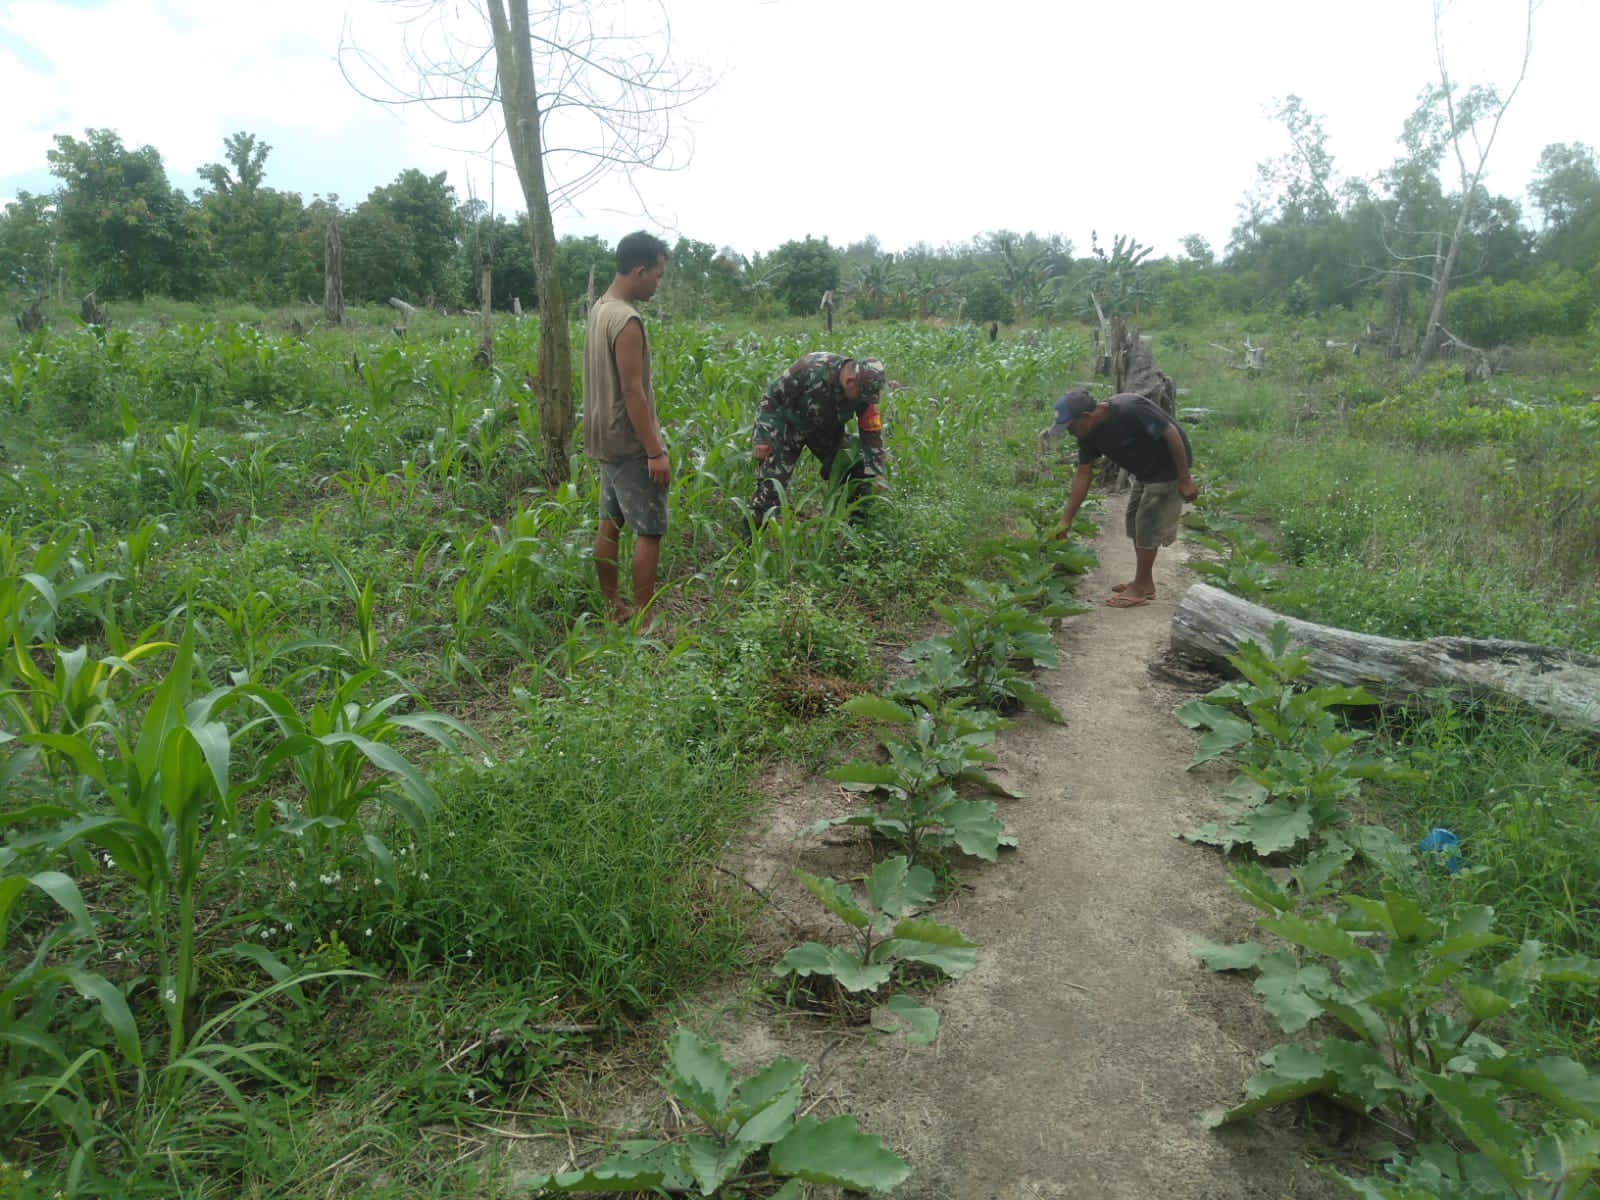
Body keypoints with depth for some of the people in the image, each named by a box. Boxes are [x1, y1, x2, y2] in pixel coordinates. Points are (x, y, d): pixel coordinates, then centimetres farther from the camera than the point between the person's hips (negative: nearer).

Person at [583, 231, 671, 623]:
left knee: (610, 523, 13)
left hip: (606, 439, 10)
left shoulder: (599, 309, 9)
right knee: (650, 530, -4)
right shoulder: (627, 320, -20)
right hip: (630, 444, -10)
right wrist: (655, 452, -21)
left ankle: (612, 606, 23)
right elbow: (633, 391, -23)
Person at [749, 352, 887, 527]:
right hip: (790, 425, -5)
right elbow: (771, 397, -25)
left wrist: (877, 473, -14)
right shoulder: (810, 369, -35)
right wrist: (763, 439, -25)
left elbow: (872, 432, -10)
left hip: (827, 430, 5)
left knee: (857, 473, -1)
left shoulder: (863, 389, -20)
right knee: (771, 483, -13)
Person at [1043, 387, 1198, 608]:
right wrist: (1066, 520, -5)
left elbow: (1171, 433, -26)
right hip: (1145, 472, 8)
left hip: (1169, 468, -8)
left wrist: (1185, 480, -23)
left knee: (1148, 524, -6)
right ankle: (1144, 581, 25)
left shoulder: (1130, 410, -32)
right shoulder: (1090, 433, -7)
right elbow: (1084, 474, -2)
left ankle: (1141, 588, 4)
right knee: (1135, 522, 13)